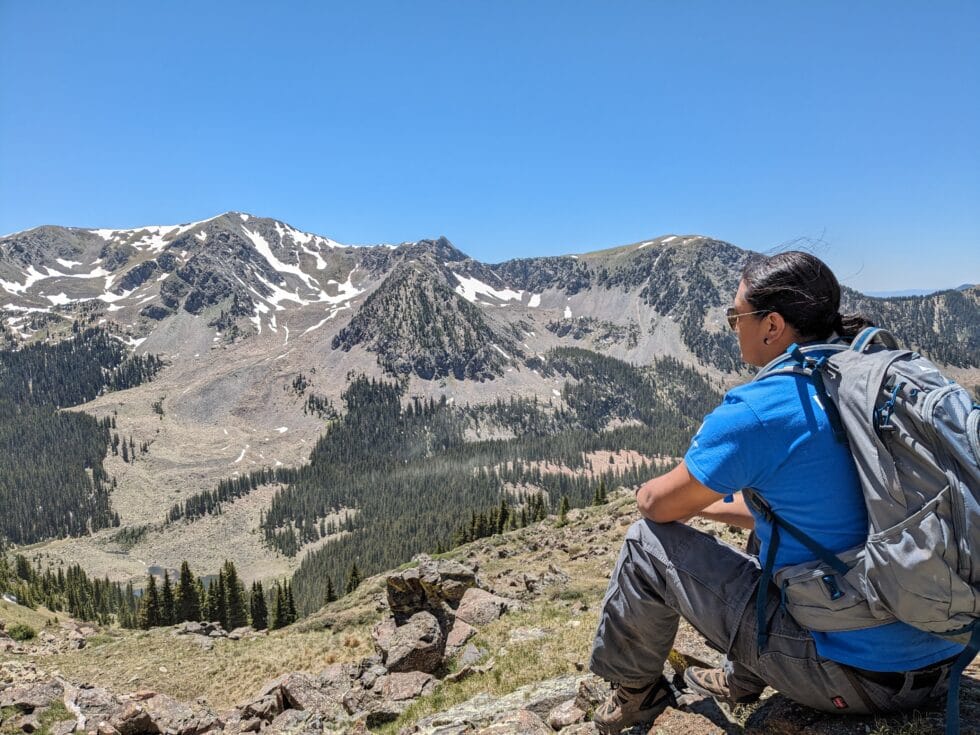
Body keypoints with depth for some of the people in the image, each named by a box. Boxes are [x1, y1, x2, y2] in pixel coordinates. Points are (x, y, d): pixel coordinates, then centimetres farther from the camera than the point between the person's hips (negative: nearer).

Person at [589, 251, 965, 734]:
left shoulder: (758, 409, -19)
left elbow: (658, 505, -7)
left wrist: (648, 494, 17)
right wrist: (705, 504, 23)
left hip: (853, 676, -8)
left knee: (647, 543, 1)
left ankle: (633, 693, 26)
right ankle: (740, 680, 39)